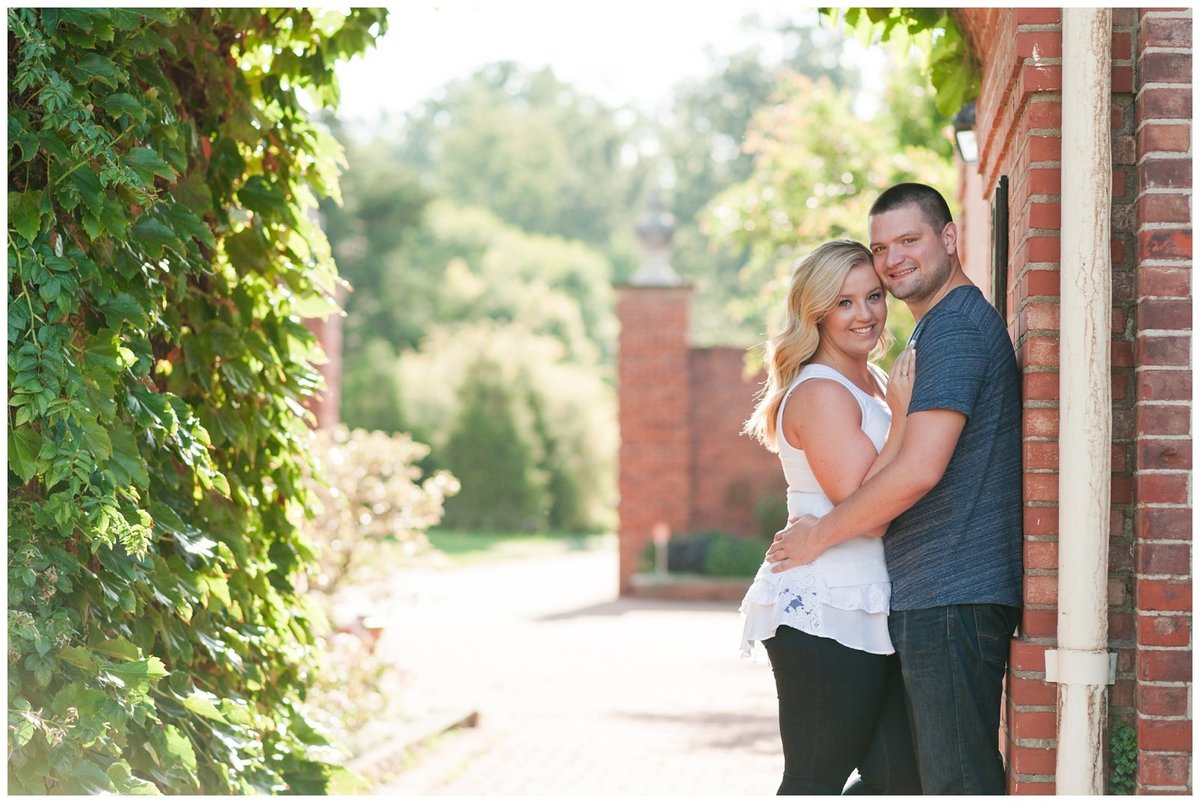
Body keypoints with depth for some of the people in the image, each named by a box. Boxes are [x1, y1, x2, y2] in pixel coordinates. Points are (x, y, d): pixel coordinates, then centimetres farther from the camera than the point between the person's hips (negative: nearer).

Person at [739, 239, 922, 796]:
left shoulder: (874, 384, 17)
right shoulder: (820, 393, -13)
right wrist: (903, 415, -19)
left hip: (867, 612, 9)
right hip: (824, 615, -9)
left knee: (899, 780, 7)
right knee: (817, 784, -1)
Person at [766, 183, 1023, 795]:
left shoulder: (955, 326, -13)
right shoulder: (937, 330, 22)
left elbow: (920, 470, -22)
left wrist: (819, 535, -11)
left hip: (950, 599, -11)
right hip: (930, 599, 11)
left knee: (956, 780, -9)